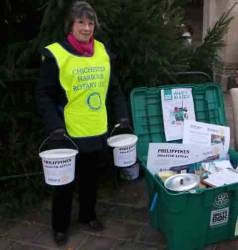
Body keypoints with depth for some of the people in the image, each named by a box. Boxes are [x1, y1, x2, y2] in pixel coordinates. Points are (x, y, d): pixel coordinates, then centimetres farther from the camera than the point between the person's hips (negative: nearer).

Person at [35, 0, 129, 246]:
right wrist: (54, 126, -22)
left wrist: (122, 114, 4)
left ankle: (88, 215, 41)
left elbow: (112, 88, 13)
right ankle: (60, 226, 31)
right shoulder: (55, 54, -12)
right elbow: (43, 95, -11)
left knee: (90, 177, 20)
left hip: (98, 131, 5)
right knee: (65, 181, 10)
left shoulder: (102, 51, 4)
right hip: (69, 133, -4)